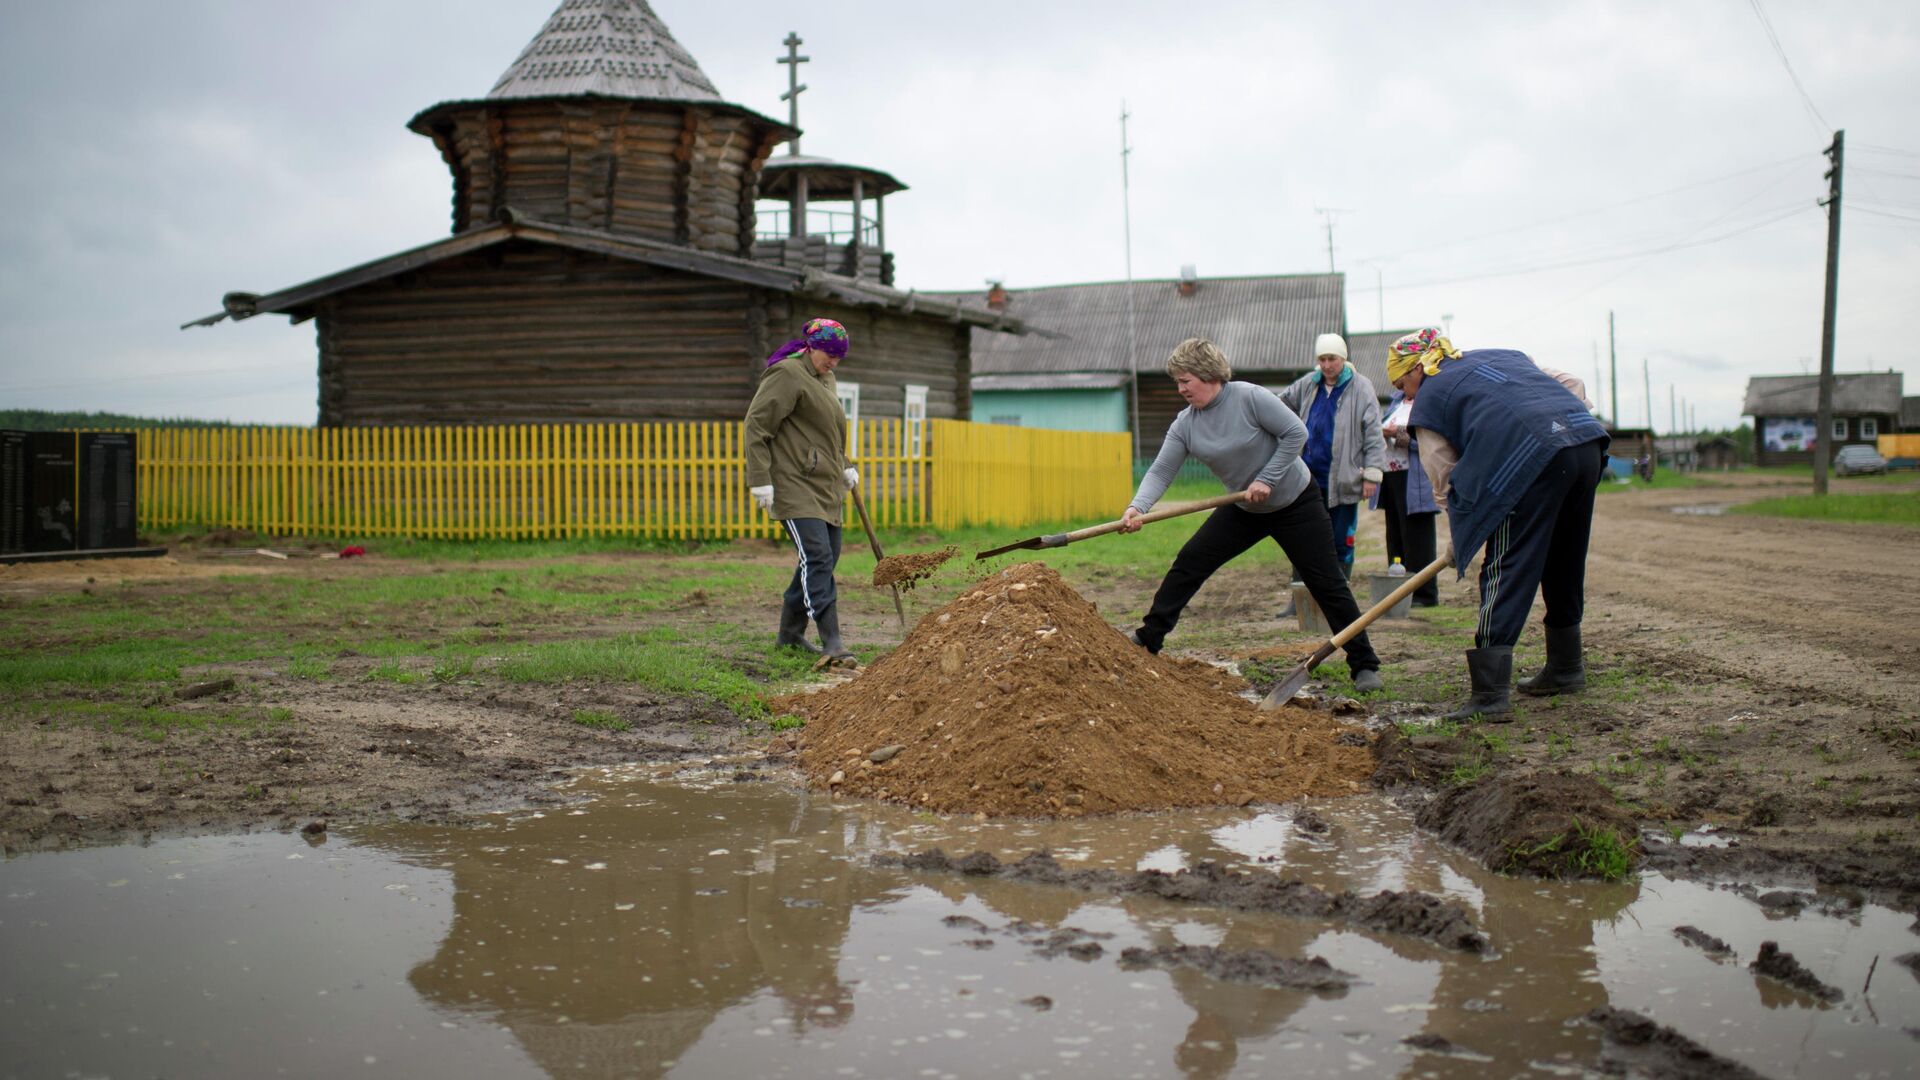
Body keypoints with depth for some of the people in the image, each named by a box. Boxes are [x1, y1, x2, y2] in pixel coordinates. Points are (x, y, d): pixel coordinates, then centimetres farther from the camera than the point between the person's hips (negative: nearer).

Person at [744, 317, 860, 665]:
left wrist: (845, 467, 27)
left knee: (826, 557, 10)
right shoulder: (787, 375, -10)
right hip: (794, 486, -10)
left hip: (824, 486, 10)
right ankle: (832, 642, -18)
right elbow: (756, 425, -15)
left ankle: (790, 633, 22)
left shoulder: (825, 378, 19)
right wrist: (760, 479, -19)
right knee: (818, 557, -16)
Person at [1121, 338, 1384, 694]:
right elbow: (1160, 471, -11)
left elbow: (1296, 433, -21)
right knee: (1188, 563, -3)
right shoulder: (1185, 424, -7)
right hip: (1244, 511, 5)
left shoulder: (1249, 397, -23)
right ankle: (1149, 639, 6)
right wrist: (1136, 507, -28)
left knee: (1327, 583, -4)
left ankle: (1364, 666, 4)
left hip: (1295, 502, -5)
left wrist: (1266, 479, -24)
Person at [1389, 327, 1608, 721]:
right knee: (1565, 563, 22)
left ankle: (1490, 692, -13)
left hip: (1533, 459, -7)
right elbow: (1571, 386, 28)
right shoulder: (1503, 356, 31)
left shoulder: (1429, 399, 12)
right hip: (1588, 443, 7)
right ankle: (1566, 668, 35)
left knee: (1505, 572, -6)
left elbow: (1444, 479, 13)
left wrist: (1459, 539, 23)